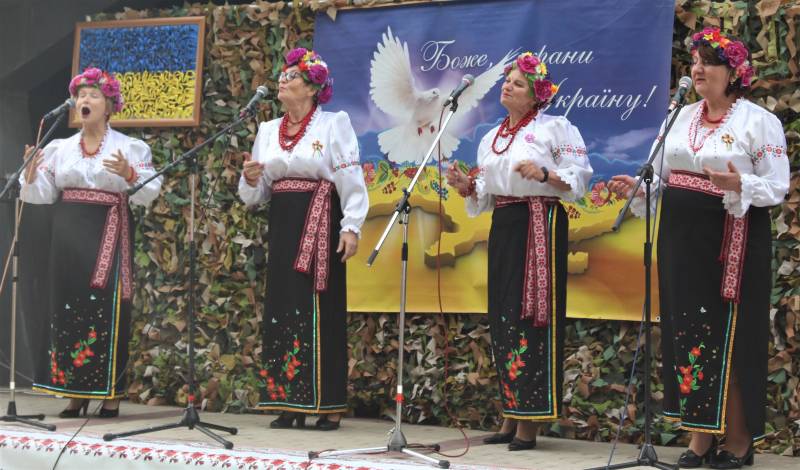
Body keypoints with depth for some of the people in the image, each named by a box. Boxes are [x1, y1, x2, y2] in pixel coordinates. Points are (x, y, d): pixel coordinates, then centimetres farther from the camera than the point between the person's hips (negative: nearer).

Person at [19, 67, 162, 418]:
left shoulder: (130, 147, 1)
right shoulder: (60, 148, 12)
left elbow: (149, 193, -7)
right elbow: (42, 195, 7)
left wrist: (129, 174, -25)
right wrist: (31, 172, -11)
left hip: (106, 235, -4)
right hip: (68, 236, 4)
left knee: (107, 309, -6)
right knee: (68, 307, 2)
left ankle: (110, 394, 0)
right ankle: (75, 393, 9)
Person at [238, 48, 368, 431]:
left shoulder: (333, 124, -1)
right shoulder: (268, 131, 15)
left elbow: (351, 180, -8)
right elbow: (257, 194, 17)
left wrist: (351, 227, -17)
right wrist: (251, 179, -5)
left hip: (319, 224, -6)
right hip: (282, 225, 6)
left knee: (321, 311, -6)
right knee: (282, 309, 4)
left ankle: (329, 405, -2)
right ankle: (289, 403, 9)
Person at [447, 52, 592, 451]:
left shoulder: (554, 128, -2)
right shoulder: (490, 139, 18)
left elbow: (578, 179, -7)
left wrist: (544, 173, -22)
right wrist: (465, 186, 0)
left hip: (540, 225, -7)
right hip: (503, 227, 7)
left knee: (532, 315, -8)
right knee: (502, 317, 6)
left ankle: (530, 421, -5)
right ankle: (511, 414, 14)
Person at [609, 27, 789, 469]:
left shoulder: (759, 121, -6)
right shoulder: (683, 117, 13)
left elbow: (778, 186, -10)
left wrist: (740, 185, -28)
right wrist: (638, 186, 1)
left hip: (729, 241, -6)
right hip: (681, 238, 6)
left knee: (728, 337, -4)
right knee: (688, 332, 6)